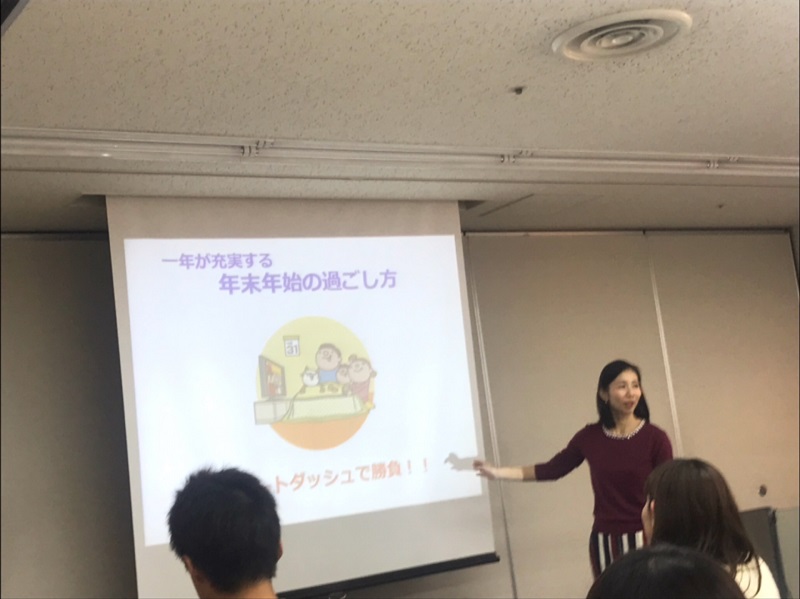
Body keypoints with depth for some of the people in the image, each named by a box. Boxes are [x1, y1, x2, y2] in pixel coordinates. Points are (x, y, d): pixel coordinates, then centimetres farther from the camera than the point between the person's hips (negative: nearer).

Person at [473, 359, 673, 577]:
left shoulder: (655, 437, -8)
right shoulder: (590, 437, 0)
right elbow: (553, 469, 12)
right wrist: (499, 472, 11)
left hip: (645, 540, -3)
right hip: (604, 543, 3)